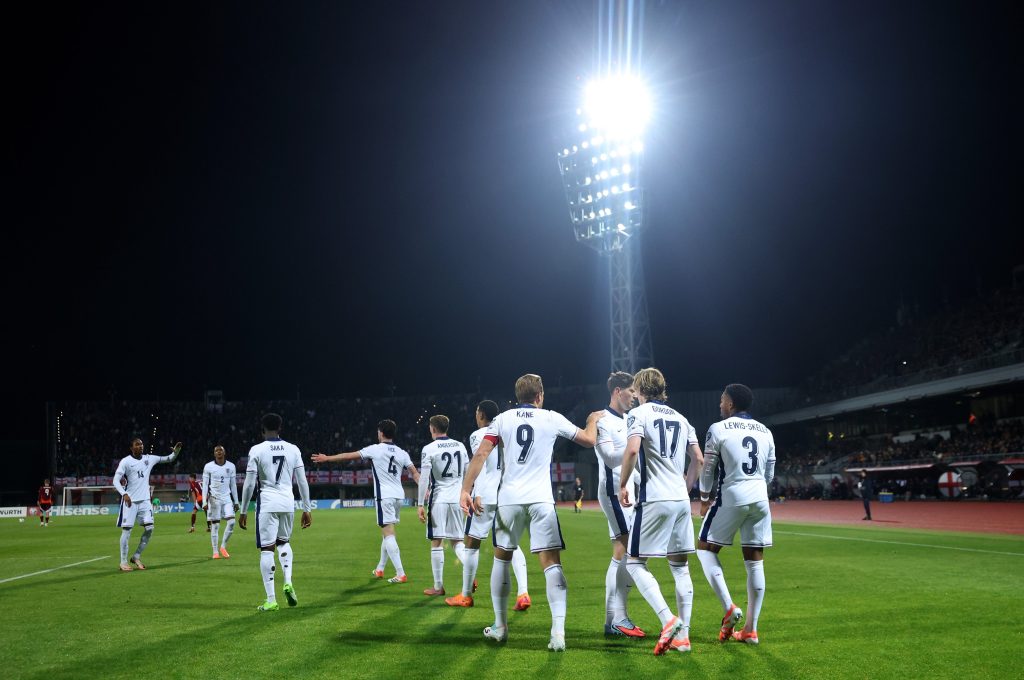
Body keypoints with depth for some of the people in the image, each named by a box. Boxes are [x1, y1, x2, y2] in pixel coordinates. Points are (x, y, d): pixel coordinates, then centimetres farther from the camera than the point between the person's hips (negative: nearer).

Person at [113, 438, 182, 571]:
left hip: (144, 500, 4)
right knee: (127, 530, -4)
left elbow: (169, 459, 13)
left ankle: (136, 557, 12)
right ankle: (123, 562, 5)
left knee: (149, 528, -4)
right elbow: (116, 480, -11)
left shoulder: (149, 459, 7)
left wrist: (176, 451, -7)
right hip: (130, 500, -4)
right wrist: (124, 494, -24)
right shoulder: (125, 461, -6)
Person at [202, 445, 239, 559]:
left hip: (227, 498, 3)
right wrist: (204, 502, -8)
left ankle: (223, 546, 9)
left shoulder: (231, 466, 5)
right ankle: (215, 552, 6)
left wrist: (236, 501, 9)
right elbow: (205, 485, -1)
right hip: (214, 498, -3)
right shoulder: (208, 467, -3)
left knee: (231, 522, -9)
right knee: (215, 525, -1)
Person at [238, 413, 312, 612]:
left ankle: (271, 600, 1)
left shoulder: (257, 450, -4)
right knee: (284, 541, 25)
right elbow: (302, 482, 5)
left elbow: (249, 484, -4)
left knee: (267, 549, 1)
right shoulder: (293, 449, 5)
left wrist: (244, 511, 4)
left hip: (267, 503, -3)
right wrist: (307, 509, 11)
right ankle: (288, 582, 5)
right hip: (288, 502, 4)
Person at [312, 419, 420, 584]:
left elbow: (349, 456, 4)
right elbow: (415, 473, 2)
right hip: (398, 496, 6)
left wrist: (327, 458, 14)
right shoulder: (402, 453, 10)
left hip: (384, 496, -6)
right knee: (387, 533, 19)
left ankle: (400, 574, -17)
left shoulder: (375, 449, -3)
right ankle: (380, 569, 31)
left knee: (388, 534, -9)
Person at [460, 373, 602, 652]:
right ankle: (558, 631, -14)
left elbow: (480, 455, -3)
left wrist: (466, 490, -2)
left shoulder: (502, 419, 6)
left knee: (501, 558, 19)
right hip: (541, 501, -1)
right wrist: (593, 420, 36)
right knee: (552, 563, -1)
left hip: (509, 500, 2)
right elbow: (588, 440, 15)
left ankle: (500, 627, 24)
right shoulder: (552, 419, 4)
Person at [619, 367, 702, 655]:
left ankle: (668, 620, -16)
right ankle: (683, 635, 10)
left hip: (654, 500, -6)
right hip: (681, 500, 6)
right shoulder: (681, 418, 17)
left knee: (635, 563, 1)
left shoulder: (639, 413, -3)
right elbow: (698, 460, 20)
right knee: (680, 567, 10)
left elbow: (632, 449, -19)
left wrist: (622, 485, -7)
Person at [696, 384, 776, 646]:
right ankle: (750, 629, 9)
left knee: (705, 548, 10)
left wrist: (704, 500, 16)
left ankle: (729, 608, -5)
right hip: (760, 498, 5)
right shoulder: (765, 432, 11)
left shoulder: (718, 429, -4)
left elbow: (708, 470, 1)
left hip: (732, 497, -5)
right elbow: (770, 474, 16)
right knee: (755, 561, 6)